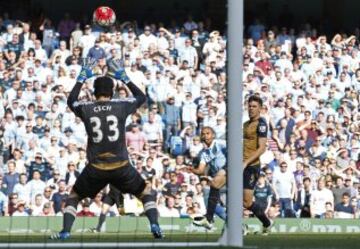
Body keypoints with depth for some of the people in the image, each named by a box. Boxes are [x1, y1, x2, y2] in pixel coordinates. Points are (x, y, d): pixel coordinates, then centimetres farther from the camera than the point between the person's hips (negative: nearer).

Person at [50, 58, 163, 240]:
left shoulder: (86, 109, 0)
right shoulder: (121, 106, -2)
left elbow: (71, 101, 25)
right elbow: (141, 97, 19)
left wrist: (82, 77, 30)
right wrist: (123, 77, 25)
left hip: (95, 168, 0)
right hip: (121, 166, 0)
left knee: (74, 196, 21)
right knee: (146, 192, 19)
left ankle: (65, 231, 6)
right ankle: (154, 225, 0)